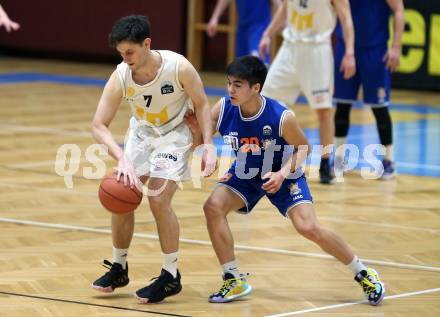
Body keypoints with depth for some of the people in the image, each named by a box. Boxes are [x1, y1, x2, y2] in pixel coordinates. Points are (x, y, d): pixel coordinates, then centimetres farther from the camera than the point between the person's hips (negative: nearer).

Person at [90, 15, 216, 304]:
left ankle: (171, 277, -3)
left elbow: (201, 103, -13)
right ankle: (119, 268, 20)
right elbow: (99, 125, -23)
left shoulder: (178, 67, -29)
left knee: (159, 200, -17)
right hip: (141, 132, 4)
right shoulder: (120, 77, -23)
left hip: (174, 134, -4)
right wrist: (122, 158, -38)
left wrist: (209, 146, -22)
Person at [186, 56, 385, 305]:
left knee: (308, 227, -17)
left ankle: (362, 273, 4)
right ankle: (234, 281, -6)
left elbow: (303, 147, -15)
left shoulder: (282, 117, -31)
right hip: (245, 174, 4)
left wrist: (282, 174, -30)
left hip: (284, 175, -4)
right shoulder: (223, 109, -24)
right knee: (213, 207, -18)